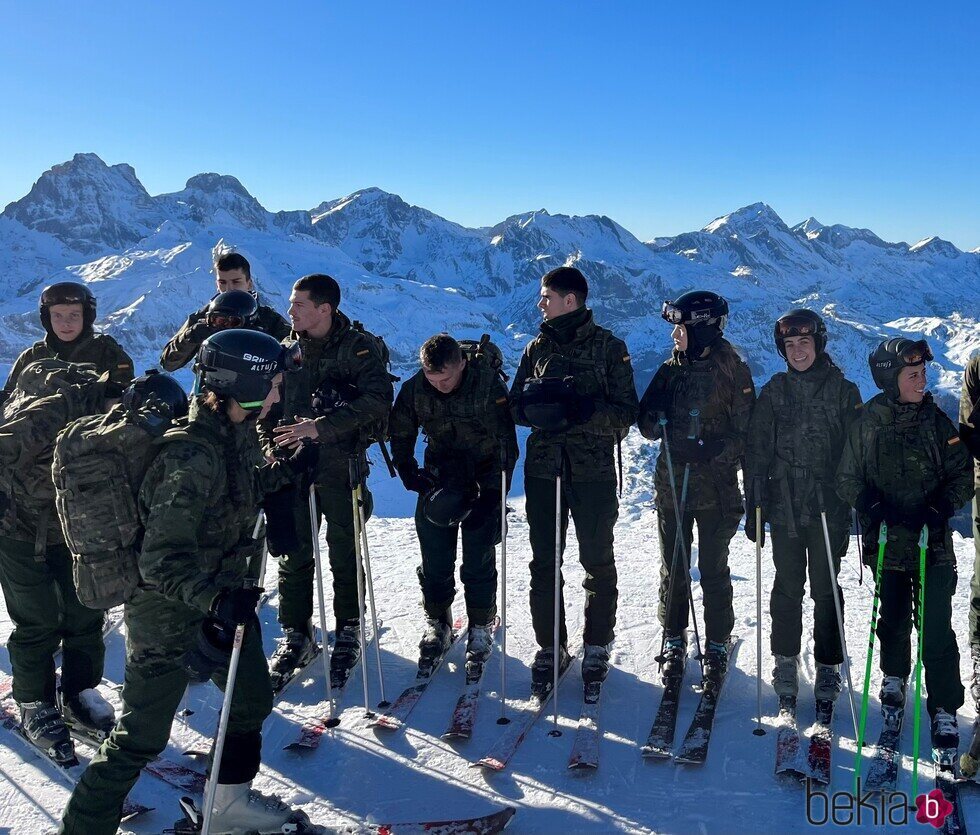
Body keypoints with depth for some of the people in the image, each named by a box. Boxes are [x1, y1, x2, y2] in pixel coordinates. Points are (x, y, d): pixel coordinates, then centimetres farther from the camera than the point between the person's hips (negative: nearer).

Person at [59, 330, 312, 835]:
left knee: (252, 703, 22)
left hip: (220, 601, 9)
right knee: (141, 737, 5)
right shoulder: (195, 454, -29)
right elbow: (161, 558, -31)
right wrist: (215, 598, -43)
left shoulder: (225, 438, -1)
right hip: (170, 618, -9)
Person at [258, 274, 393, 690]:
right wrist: (270, 445, 3)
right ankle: (296, 635, 20)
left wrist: (321, 426, -22)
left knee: (344, 554, 6)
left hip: (340, 464, -4)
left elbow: (377, 401, -17)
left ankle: (349, 632, 22)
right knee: (293, 554, 7)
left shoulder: (359, 347, -5)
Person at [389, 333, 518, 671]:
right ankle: (437, 624, 22)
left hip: (484, 480, -3)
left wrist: (492, 495, -19)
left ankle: (481, 628, 16)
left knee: (479, 561, -1)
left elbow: (506, 443, -16)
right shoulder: (415, 389, -10)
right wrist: (409, 475, -2)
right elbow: (400, 434, 8)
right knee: (435, 559, 4)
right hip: (439, 478, 3)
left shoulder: (489, 384, -19)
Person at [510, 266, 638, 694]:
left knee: (598, 562, 10)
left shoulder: (609, 347, -2)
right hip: (544, 467, 3)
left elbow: (626, 413, -7)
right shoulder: (537, 348, 10)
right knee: (544, 562, 6)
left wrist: (584, 410, -24)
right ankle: (550, 647, 20)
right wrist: (537, 408, -15)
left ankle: (597, 646, 26)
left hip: (593, 470, -3)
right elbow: (516, 405, 8)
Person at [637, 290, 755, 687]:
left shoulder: (731, 369, -5)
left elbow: (745, 430, -9)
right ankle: (674, 640, 25)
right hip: (672, 484, 4)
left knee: (713, 570, 6)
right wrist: (654, 419, -14)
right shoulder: (672, 368, 8)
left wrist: (712, 450, -24)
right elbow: (647, 424, 9)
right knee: (673, 567, 10)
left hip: (715, 487, -4)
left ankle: (717, 645, 21)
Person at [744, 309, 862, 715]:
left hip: (828, 509, -1)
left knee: (825, 589, 6)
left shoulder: (843, 390, 1)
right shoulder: (773, 392, 6)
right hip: (783, 507, 2)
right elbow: (757, 451, 6)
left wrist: (857, 506, -6)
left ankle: (828, 666, 19)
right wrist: (753, 506, 2)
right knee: (787, 587, 8)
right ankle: (786, 661, 23)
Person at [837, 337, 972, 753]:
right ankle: (894, 676, 42)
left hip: (933, 544, -1)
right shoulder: (867, 423, -2)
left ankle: (944, 708, 8)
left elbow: (963, 473, 2)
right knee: (893, 617, 16)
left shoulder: (935, 420, -1)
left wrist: (941, 507, -14)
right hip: (886, 540, 1)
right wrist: (873, 504, -14)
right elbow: (847, 480, 3)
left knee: (936, 628, -4)